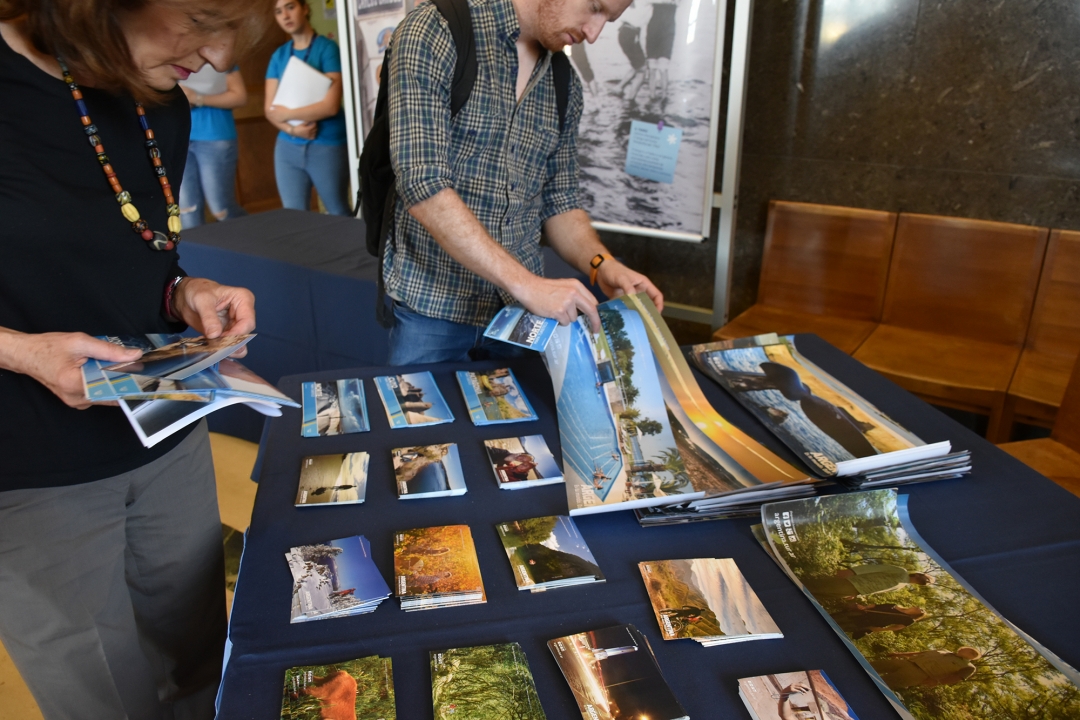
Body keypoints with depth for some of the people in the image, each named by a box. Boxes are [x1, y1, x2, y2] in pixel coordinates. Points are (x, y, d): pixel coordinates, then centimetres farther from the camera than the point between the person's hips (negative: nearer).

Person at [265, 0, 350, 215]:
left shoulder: (327, 48, -6)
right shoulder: (278, 56, 10)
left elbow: (331, 105, -16)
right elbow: (270, 109, 6)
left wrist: (287, 114, -7)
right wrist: (292, 129, -13)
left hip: (327, 146, -5)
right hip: (288, 147, 5)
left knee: (339, 213, 7)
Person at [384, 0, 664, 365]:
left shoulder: (565, 86, 6)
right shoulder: (432, 33, -12)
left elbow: (558, 201, 12)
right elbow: (423, 186, -22)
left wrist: (602, 264, -8)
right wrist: (526, 283, -26)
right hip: (432, 307, -5)